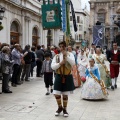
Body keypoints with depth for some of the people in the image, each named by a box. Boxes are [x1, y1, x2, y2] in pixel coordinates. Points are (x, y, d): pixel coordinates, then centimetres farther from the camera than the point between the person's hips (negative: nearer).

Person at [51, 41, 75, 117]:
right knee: (56, 94, -1)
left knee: (65, 95, 7)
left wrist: (66, 56, -24)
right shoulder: (57, 56, 3)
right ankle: (60, 107, 25)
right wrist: (60, 63, -18)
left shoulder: (70, 54, -1)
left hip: (67, 77, -1)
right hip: (59, 77, 2)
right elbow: (52, 66, -5)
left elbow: (73, 63, -19)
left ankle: (65, 109, 26)